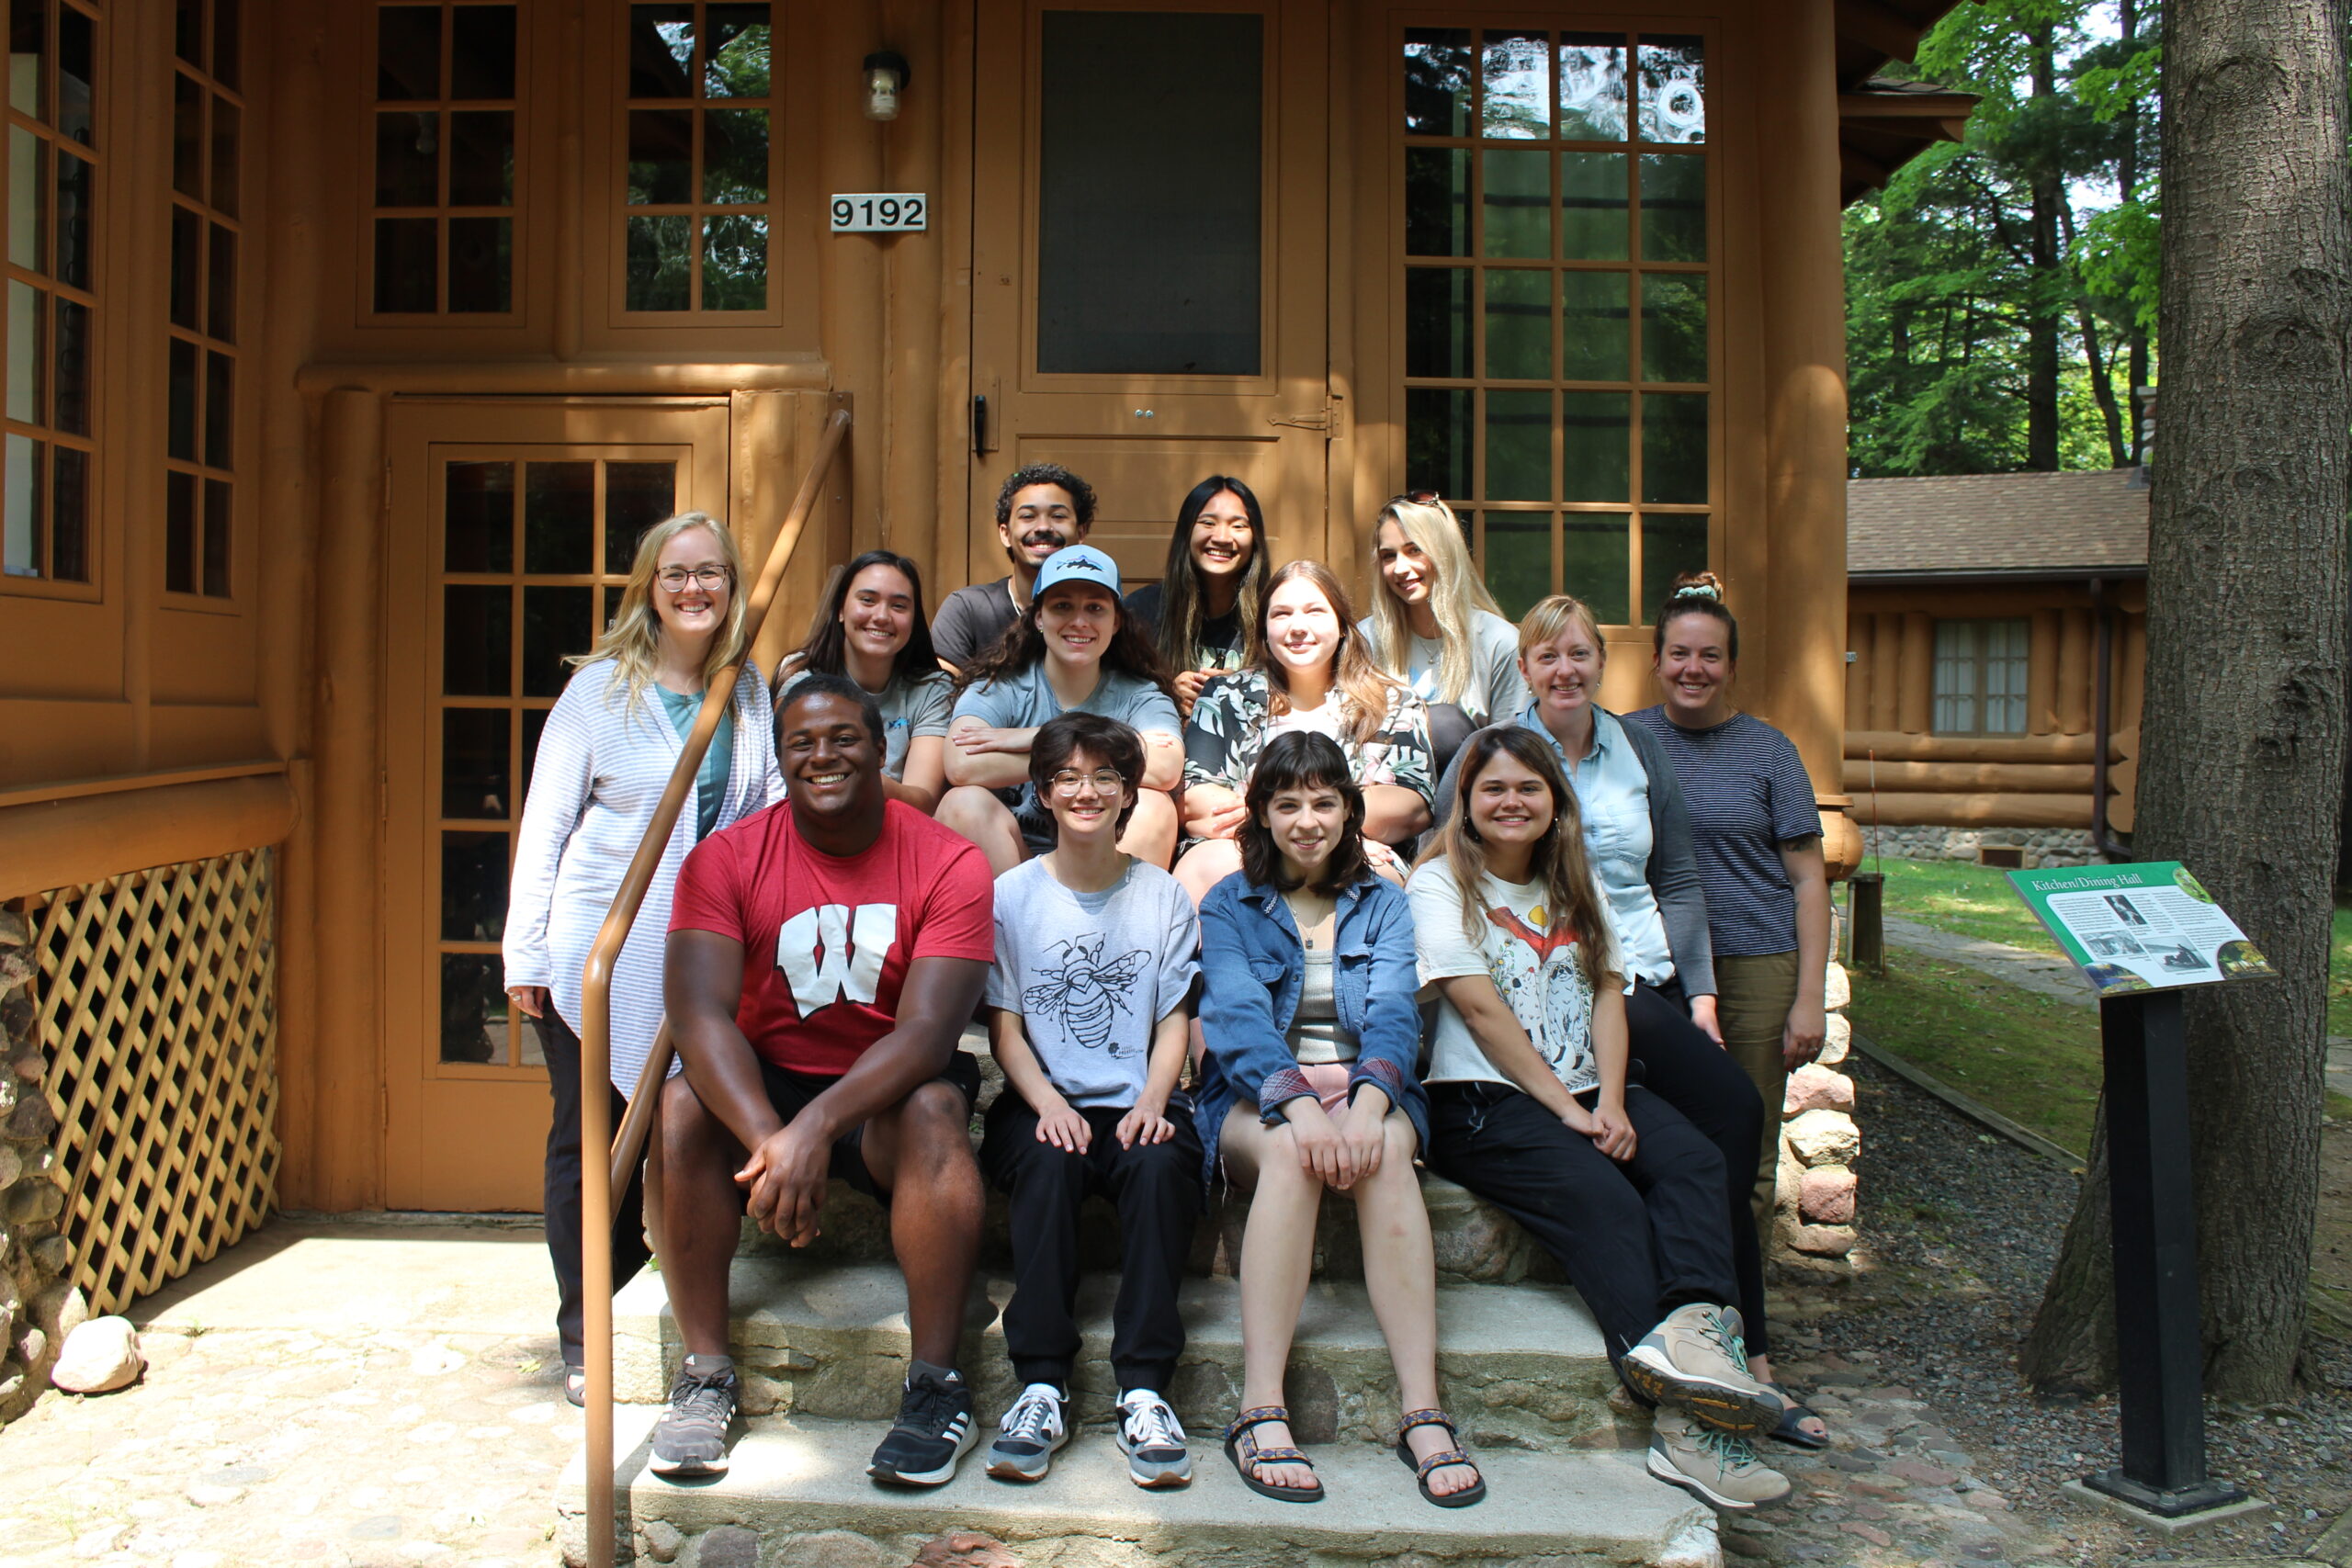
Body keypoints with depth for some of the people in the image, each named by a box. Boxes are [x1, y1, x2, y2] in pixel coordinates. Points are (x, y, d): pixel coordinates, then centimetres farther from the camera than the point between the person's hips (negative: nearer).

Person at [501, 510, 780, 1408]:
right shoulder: (601, 688, -3)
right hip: (594, 949, -2)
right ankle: (586, 1337, 20)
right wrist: (523, 953, -7)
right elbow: (545, 820, -3)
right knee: (589, 1138, 5)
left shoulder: (752, 694, 6)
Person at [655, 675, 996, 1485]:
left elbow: (927, 1031, -22)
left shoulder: (948, 863, -12)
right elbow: (699, 1013, -21)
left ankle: (936, 1386, -23)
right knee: (682, 1105, -27)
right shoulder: (724, 860, -7)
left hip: (886, 1094, -2)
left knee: (933, 1108, -33)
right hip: (765, 1082, 2)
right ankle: (705, 1374, -14)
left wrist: (815, 1128, -38)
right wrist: (768, 1138, -38)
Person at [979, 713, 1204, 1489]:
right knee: (1050, 1164, -33)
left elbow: (1173, 1020, 5)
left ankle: (1145, 1390, -26)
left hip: (1137, 1102, 1)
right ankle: (1042, 1387, -26)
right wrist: (1049, 1105, -16)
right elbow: (1004, 1025, 2)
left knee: (1161, 1164, -31)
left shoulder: (1163, 895, 8)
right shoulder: (1012, 894, 5)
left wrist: (1152, 1101, -14)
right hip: (1044, 1101, 0)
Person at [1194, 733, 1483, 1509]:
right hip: (1257, 1100, -1)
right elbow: (1237, 1015, -9)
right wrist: (1299, 1102, -29)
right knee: (1292, 1152, -36)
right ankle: (1261, 1411, -39)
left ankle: (1422, 1411, -37)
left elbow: (1393, 1012, -3)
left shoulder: (1383, 904, 14)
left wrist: (1367, 1102, -25)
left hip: (1366, 1088, 1)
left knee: (1387, 1150, -34)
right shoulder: (1228, 906, 8)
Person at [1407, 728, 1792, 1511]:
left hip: (1588, 1091, 6)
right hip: (1483, 1101, -6)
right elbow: (1483, 1010, -9)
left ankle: (1690, 1327, -44)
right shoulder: (1441, 883, 1)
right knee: (1601, 1197, -29)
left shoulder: (1575, 885, 19)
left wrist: (1611, 1105, -9)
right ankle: (1688, 1421, -36)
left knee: (1691, 1159, -23)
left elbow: (1608, 996, 8)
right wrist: (1567, 1110, -13)